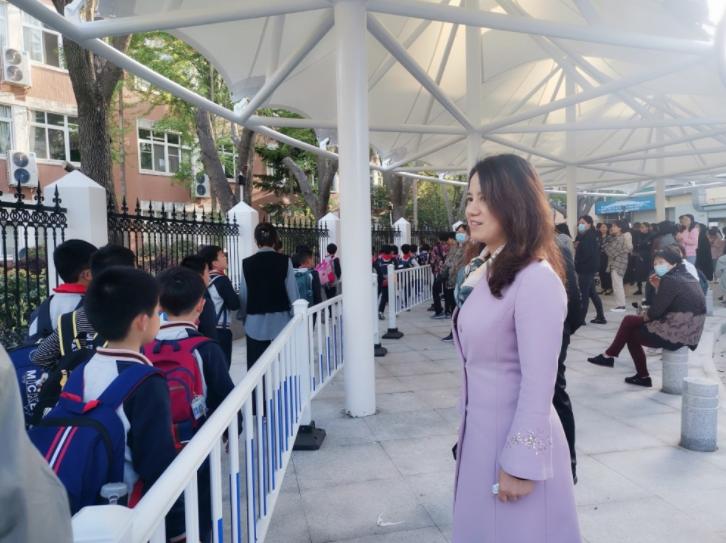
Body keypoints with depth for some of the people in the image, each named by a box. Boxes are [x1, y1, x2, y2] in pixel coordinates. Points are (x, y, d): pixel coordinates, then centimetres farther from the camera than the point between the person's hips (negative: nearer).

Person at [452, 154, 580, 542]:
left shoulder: (536, 280, -22)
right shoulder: (487, 271, 5)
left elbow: (538, 385, -22)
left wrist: (520, 463, -17)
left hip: (516, 438, -8)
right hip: (479, 430, 8)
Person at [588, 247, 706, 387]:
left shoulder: (670, 280, -16)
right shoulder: (688, 277, 13)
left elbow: (656, 311, -17)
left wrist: (646, 317, 3)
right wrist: (658, 287, 5)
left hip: (676, 334, -9)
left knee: (632, 334, 10)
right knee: (630, 321, 14)